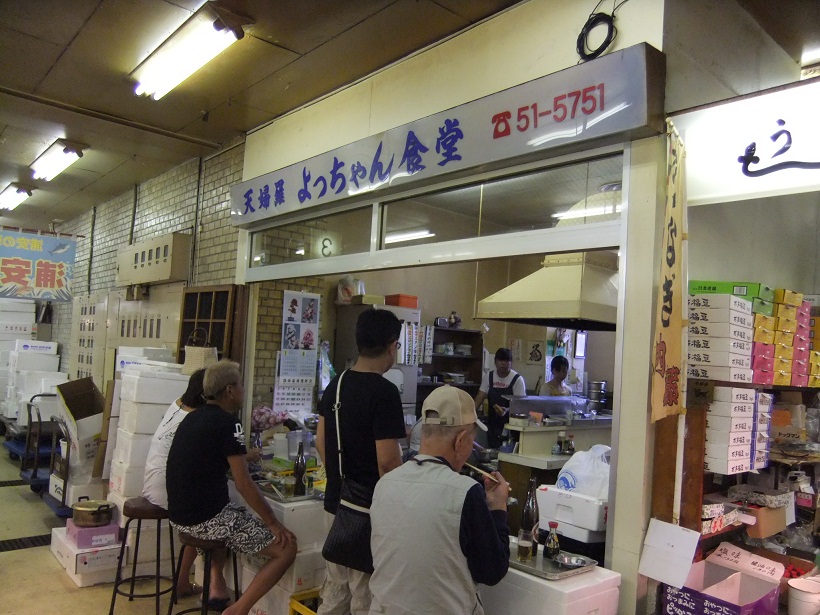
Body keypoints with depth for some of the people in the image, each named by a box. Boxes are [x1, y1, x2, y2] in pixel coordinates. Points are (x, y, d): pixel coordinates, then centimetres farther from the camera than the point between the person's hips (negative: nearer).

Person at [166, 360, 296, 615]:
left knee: (230, 515, 39)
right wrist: (275, 524, -8)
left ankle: (217, 588, 29)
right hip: (206, 519, -9)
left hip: (180, 515, 9)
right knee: (286, 548, -3)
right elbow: (244, 484, -16)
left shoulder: (194, 417, 11)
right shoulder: (227, 422, -14)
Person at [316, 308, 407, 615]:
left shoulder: (335, 384, 4)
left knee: (335, 590, 20)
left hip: (335, 504, 8)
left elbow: (321, 443, 11)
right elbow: (387, 462, -22)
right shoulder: (384, 392, -20)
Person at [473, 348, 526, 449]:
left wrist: (507, 410, -30)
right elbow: (480, 397, 4)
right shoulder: (488, 377, 3)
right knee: (492, 449, 7)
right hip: (493, 421, 4)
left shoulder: (518, 379, -8)